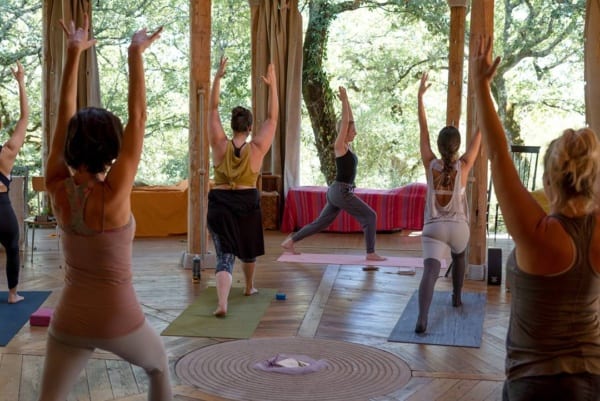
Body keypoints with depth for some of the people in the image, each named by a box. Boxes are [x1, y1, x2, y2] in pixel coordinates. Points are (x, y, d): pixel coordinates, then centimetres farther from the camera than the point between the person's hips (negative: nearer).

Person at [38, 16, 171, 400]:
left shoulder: (58, 190, -9)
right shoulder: (113, 194, -20)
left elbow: (64, 116, -5)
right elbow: (138, 117, -20)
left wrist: (74, 53, -2)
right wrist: (136, 55, -15)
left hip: (70, 319, 3)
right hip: (119, 319, -3)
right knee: (159, 367, 27)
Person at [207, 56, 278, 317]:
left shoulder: (220, 146, -7)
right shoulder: (256, 149, -9)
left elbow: (213, 111, -1)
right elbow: (272, 118, -5)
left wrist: (217, 78, 1)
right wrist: (272, 86, -3)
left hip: (219, 203, 0)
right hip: (248, 203, 0)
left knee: (224, 256, -5)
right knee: (247, 248, 26)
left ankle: (222, 303, -25)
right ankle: (249, 287, 46)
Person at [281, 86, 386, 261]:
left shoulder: (347, 146, 12)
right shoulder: (339, 146, -11)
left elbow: (349, 120, 16)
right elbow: (345, 122, -14)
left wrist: (346, 100, 15)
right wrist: (344, 101, -10)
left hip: (339, 192, 9)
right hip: (340, 192, -9)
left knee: (321, 222, 13)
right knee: (370, 216, -5)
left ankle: (290, 241, 17)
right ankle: (371, 253, -2)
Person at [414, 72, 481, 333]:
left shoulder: (430, 165, -4)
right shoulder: (463, 167, -7)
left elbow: (423, 130, 0)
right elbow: (479, 134, -3)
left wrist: (420, 96, 4)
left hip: (433, 228, -1)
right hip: (458, 227, 1)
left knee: (430, 272, -16)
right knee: (459, 257, 34)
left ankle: (421, 319, -34)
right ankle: (456, 298, 46)